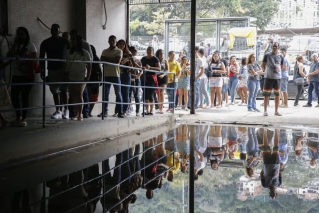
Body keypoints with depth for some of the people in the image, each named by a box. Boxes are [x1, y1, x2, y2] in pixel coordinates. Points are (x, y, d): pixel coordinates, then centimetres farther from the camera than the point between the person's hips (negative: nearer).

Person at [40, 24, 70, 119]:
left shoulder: (65, 42, 5)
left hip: (63, 69, -2)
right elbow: (41, 57, 7)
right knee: (55, 91, 4)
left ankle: (66, 110, -7)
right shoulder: (45, 43, 7)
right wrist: (42, 70, 0)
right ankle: (58, 111, 9)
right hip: (52, 69, 2)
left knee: (64, 90, -10)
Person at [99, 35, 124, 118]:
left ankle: (120, 112, 1)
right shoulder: (105, 51, 14)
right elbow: (102, 60, 1)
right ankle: (104, 111, 7)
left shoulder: (119, 51, 4)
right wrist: (112, 60, -10)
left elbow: (117, 61, -11)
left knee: (118, 94, 0)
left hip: (116, 75, -3)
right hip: (106, 75, 3)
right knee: (105, 94, 3)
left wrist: (107, 59, -5)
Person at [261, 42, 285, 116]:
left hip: (277, 77, 3)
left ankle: (276, 111, 15)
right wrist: (266, 71, -3)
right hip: (268, 77, -3)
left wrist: (279, 68, -2)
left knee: (277, 95, 6)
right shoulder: (267, 55, 0)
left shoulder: (280, 57, 8)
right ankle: (265, 111, 7)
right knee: (266, 95, -1)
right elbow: (263, 65, 6)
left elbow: (282, 67, 15)